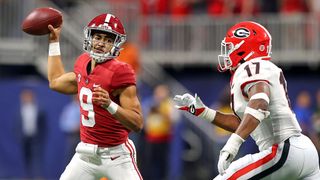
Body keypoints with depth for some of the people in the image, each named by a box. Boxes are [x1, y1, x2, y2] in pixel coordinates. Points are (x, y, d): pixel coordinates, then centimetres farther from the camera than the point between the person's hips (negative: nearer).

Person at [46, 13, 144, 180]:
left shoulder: (119, 72, -18)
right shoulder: (83, 63, 5)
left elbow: (138, 123, -20)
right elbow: (56, 82, 27)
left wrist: (110, 105, -35)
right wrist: (54, 42, 28)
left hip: (116, 155, -7)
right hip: (86, 153, 7)